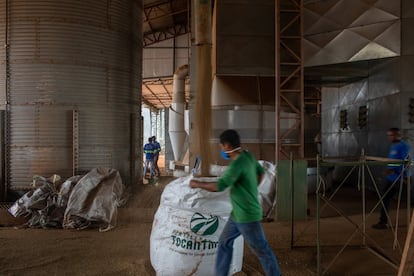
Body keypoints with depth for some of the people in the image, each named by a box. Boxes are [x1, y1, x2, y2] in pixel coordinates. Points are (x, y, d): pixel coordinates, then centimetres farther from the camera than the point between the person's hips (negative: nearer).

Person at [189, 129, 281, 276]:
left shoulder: (238, 164, -26)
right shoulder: (248, 156, 2)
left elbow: (219, 186, -30)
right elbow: (260, 171, 19)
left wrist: (197, 184, -15)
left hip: (247, 216, -9)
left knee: (261, 250, 6)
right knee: (224, 242, 15)